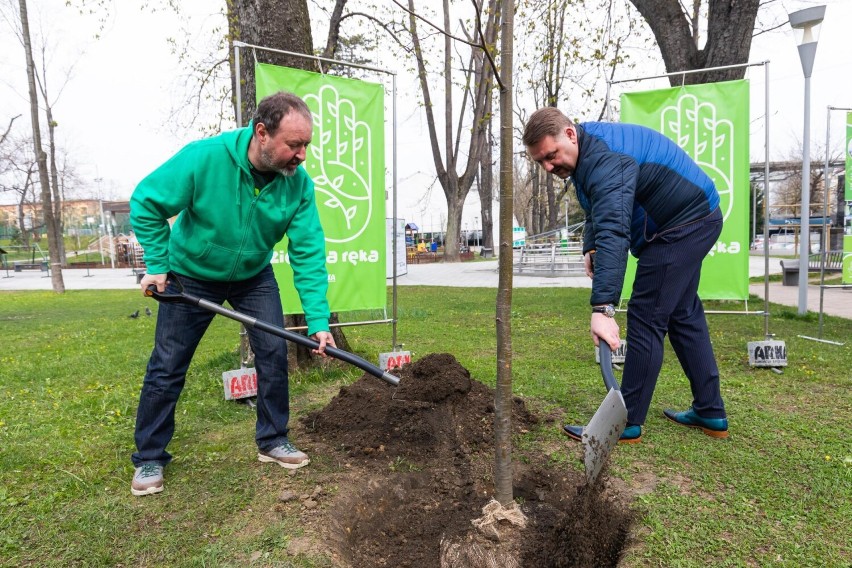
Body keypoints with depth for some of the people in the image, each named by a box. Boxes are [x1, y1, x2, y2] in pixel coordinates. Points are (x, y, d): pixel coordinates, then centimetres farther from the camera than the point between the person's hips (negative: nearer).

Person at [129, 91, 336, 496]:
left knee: (274, 353, -2)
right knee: (167, 366, 4)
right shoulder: (203, 158, -30)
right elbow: (145, 203, -17)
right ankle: (150, 458, 22)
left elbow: (308, 253, -23)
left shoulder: (298, 183, -22)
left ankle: (272, 440, 18)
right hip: (191, 274, -2)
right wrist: (157, 265, -19)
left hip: (254, 277, 3)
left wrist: (317, 320, -29)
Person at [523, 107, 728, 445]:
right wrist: (590, 248, -3)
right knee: (683, 314, 14)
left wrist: (602, 308, -49)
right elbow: (599, 213, 15)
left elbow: (613, 233, -42)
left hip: (682, 226, -11)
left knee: (646, 318, -11)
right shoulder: (586, 150, 4)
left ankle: (626, 424, -4)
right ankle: (710, 413, 24)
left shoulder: (605, 160, -30)